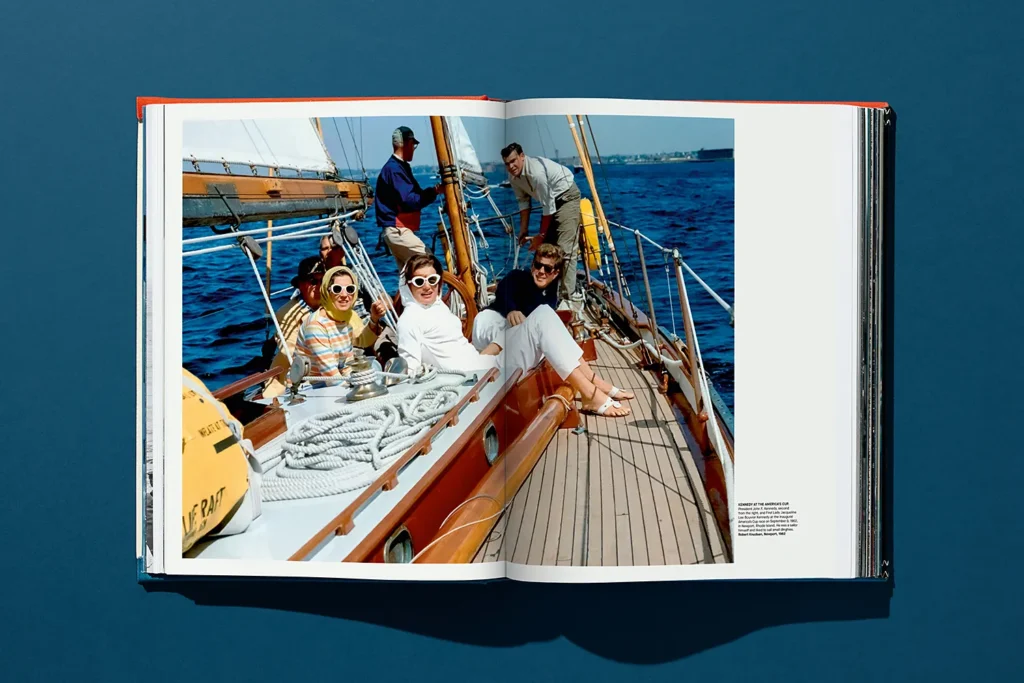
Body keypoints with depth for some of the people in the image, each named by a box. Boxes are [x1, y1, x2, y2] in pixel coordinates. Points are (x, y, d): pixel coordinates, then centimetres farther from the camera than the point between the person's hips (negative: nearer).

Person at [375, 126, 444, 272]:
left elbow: (416, 195, 15)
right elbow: (409, 201, -21)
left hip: (396, 231, 10)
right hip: (397, 231, -10)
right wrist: (434, 192, -17)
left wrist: (434, 189, 1)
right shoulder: (394, 169, -14)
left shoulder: (401, 167, 18)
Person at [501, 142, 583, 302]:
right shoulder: (513, 176, -7)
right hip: (551, 200, 9)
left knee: (565, 248, -18)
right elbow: (523, 201, 6)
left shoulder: (536, 172, -33)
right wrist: (524, 229, 3)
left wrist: (541, 235, -17)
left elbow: (548, 207, -26)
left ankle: (568, 295, -19)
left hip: (567, 196, -9)